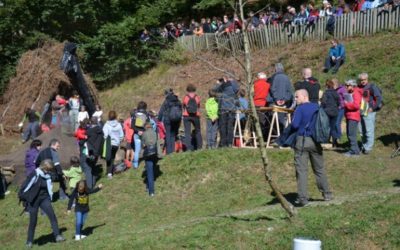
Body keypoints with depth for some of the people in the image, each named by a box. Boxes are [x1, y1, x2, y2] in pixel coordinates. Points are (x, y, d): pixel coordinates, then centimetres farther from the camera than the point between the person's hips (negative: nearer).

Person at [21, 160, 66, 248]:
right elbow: (25, 186, -12)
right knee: (33, 221, 2)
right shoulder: (34, 174, -17)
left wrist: (50, 199, 15)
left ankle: (57, 235, -15)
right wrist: (23, 199, -6)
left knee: (52, 215, -15)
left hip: (44, 198, 4)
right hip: (33, 200, -4)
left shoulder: (48, 176, 1)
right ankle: (29, 241, 19)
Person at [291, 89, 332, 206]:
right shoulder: (317, 107, 8)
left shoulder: (300, 109, -8)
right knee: (319, 169, 17)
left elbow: (294, 125, -18)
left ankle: (303, 198, -3)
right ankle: (327, 194, 25)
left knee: (301, 170, -1)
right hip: (315, 141, 5)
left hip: (302, 140, -5)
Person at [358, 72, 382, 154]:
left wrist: (373, 108, -13)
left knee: (369, 131, -7)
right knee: (362, 131, 11)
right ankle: (364, 146, 22)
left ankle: (368, 147, -4)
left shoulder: (372, 87, -6)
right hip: (360, 113, 7)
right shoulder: (358, 88, 13)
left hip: (369, 112, -7)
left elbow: (379, 98, -10)